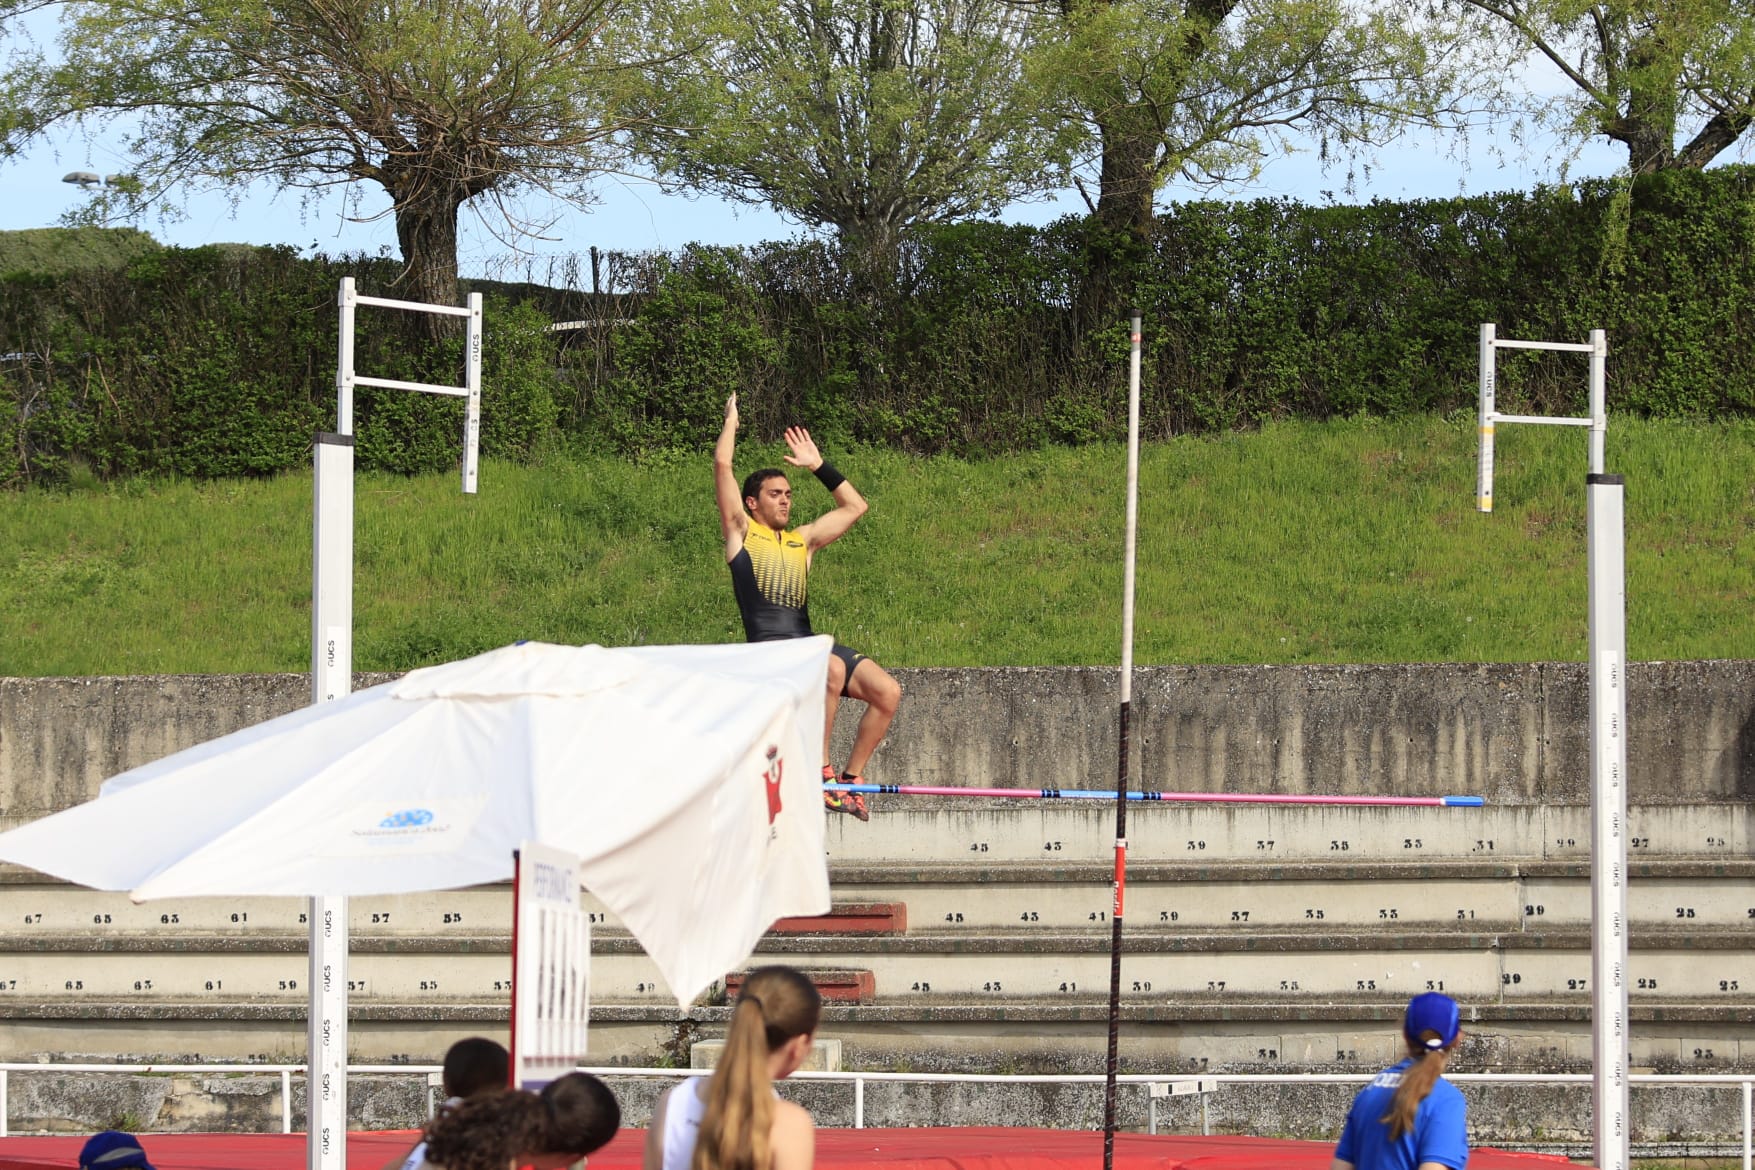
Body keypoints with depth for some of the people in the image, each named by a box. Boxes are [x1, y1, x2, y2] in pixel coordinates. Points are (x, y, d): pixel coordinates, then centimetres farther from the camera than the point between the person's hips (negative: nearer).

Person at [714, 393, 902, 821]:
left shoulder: (802, 541, 24)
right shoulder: (741, 532, 9)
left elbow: (854, 507, 31)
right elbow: (722, 464, 3)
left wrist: (818, 466, 29)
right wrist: (731, 420, 17)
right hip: (769, 648, -6)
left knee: (887, 691, -12)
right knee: (834, 670, -35)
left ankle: (852, 776, -1)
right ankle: (821, 772, -27)